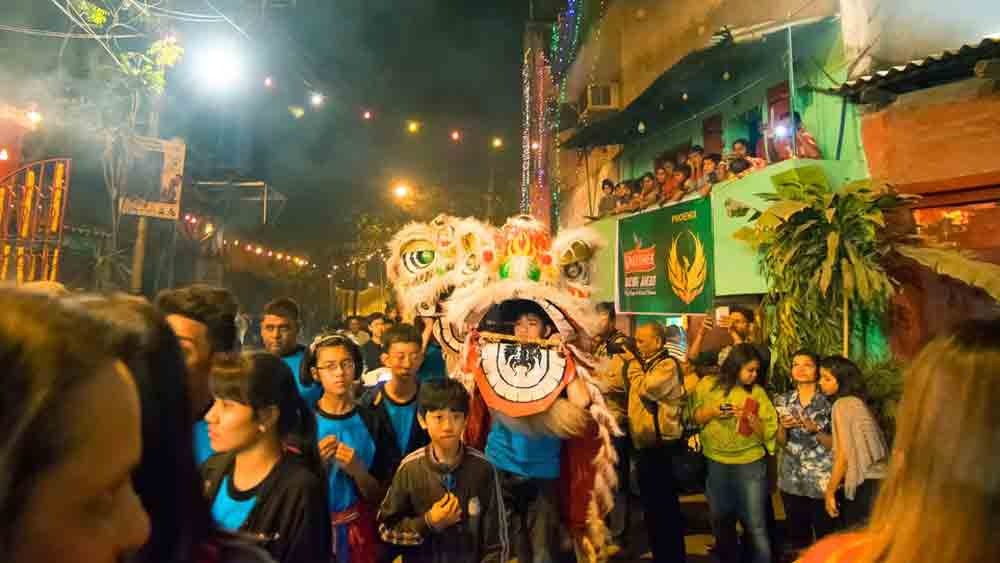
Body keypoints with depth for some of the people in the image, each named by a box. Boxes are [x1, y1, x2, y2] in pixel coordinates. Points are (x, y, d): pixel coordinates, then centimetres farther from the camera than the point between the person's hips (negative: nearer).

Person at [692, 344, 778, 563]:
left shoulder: (757, 392, -5)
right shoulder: (708, 385, -3)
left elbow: (768, 432, -4)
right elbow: (695, 417, 4)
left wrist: (752, 419, -22)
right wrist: (712, 411, -15)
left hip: (750, 464, -2)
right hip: (716, 464, 2)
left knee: (756, 525, -2)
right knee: (721, 521, 17)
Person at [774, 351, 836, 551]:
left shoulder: (828, 401, -3)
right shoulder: (782, 400, 6)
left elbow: (834, 444, -3)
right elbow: (781, 443, 9)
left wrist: (815, 430, -19)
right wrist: (783, 427, -10)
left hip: (822, 480, -3)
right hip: (791, 480, 3)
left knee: (825, 537, 1)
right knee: (796, 537, 11)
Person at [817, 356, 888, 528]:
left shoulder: (842, 404, -12)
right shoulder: (855, 401, 14)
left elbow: (844, 455, -13)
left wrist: (830, 492, -8)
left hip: (866, 484, -9)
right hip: (875, 480, 9)